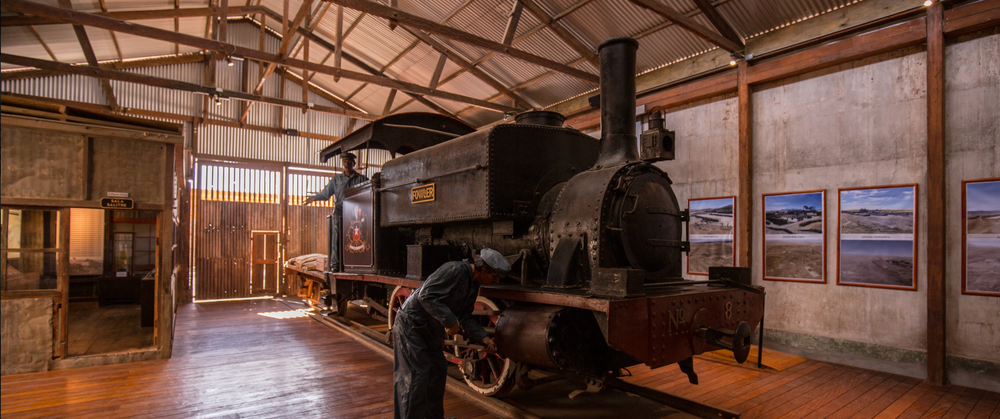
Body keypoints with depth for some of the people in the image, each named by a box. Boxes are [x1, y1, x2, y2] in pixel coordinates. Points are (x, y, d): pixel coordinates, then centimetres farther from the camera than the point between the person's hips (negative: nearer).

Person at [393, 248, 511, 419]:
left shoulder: (473, 284, 5)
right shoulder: (455, 270, -25)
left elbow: (465, 316, 8)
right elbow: (426, 295, -33)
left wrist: (484, 338, -3)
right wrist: (450, 321, -31)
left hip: (430, 330, 10)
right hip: (411, 324, -10)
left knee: (438, 371, 16)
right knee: (416, 376, -5)